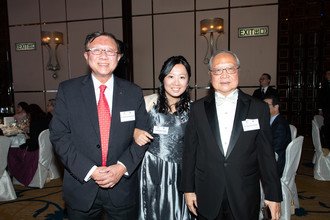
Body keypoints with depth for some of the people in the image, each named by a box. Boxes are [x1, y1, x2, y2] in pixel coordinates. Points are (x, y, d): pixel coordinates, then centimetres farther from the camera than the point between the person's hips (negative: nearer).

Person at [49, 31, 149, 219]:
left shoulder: (134, 93, -1)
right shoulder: (67, 90, -3)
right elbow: (59, 136, -6)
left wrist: (122, 167, -13)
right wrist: (90, 170, -14)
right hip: (81, 187, 0)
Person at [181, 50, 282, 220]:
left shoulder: (259, 108, -3)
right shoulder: (197, 108, -2)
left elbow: (266, 155, -1)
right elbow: (189, 151, 1)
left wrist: (273, 195, 0)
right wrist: (188, 189, 2)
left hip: (245, 198, 0)